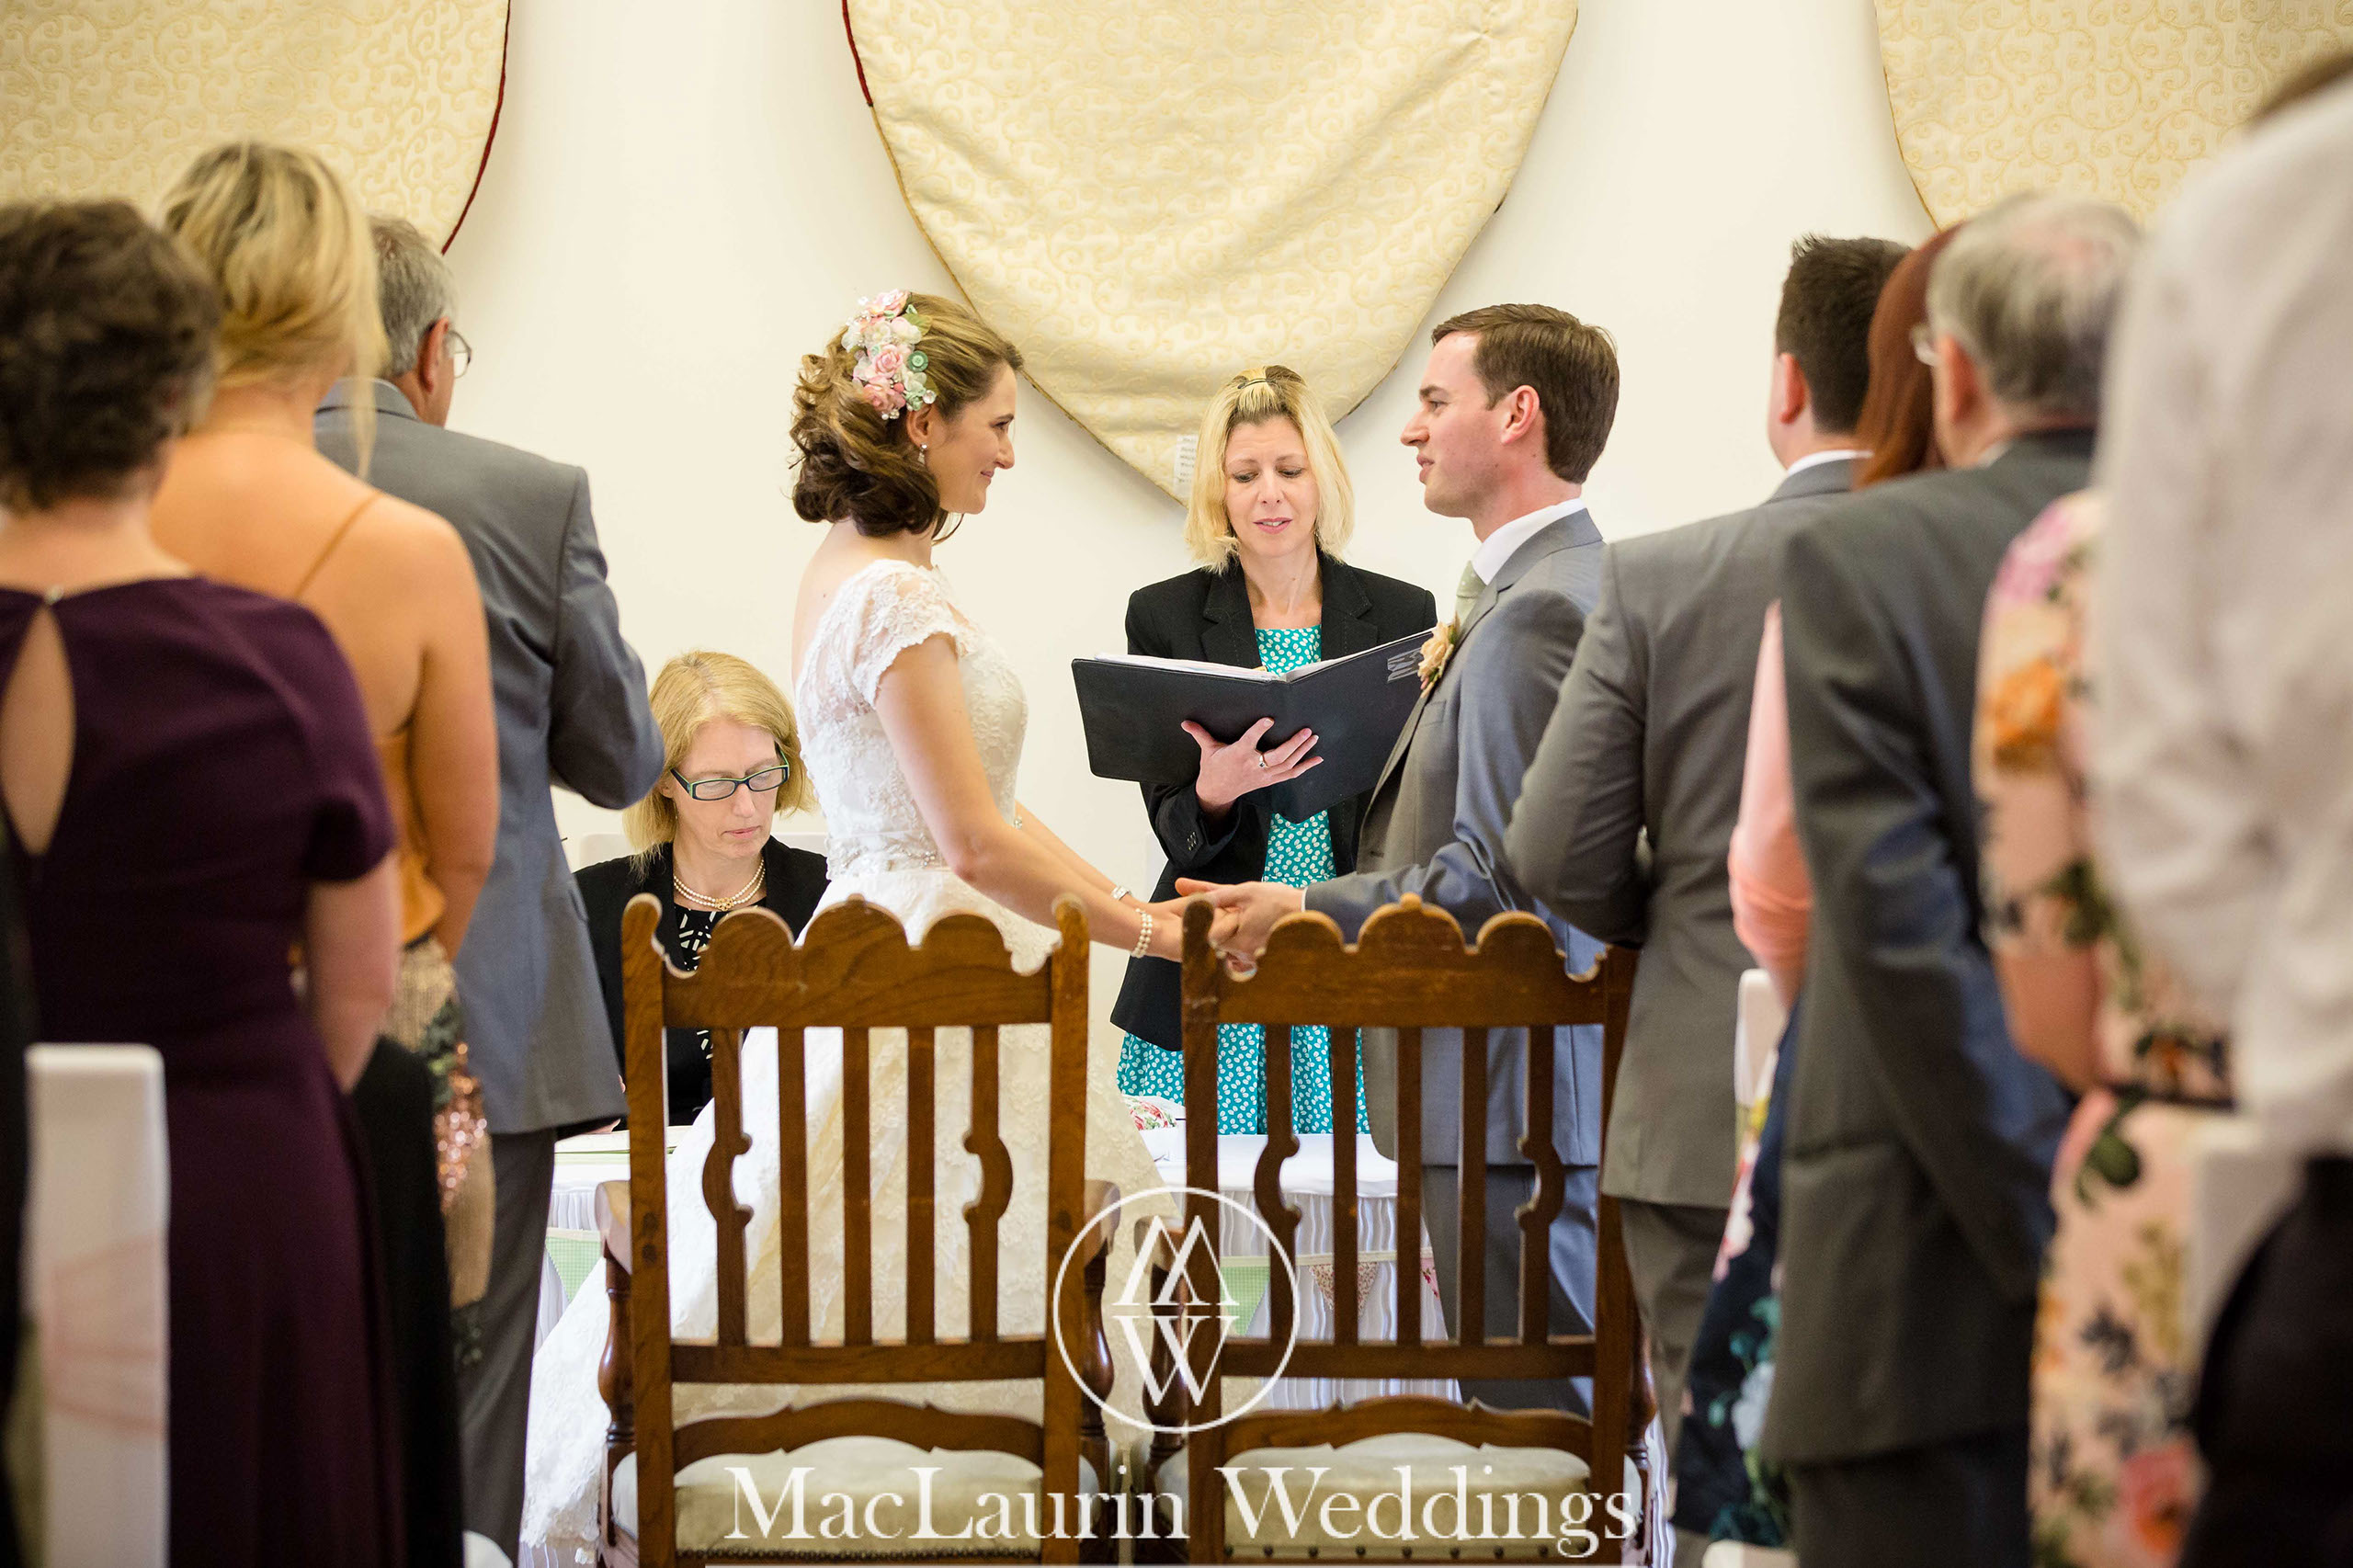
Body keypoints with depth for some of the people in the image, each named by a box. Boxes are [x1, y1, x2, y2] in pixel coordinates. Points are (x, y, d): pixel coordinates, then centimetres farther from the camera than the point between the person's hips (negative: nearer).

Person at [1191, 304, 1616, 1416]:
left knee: (1540, 1421, -7)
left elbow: (1496, 873, -22)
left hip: (1512, 1091, -11)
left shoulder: (1535, 611, -18)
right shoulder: (1540, 588, 17)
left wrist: (1304, 914, -13)